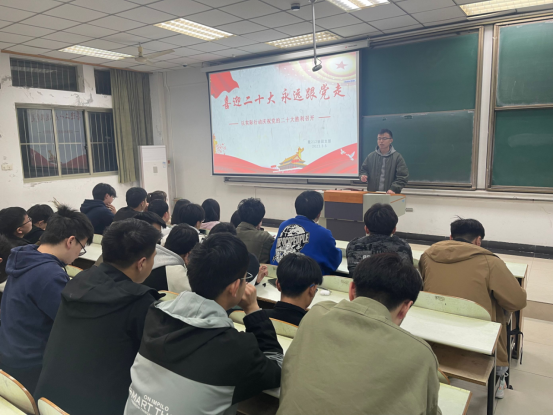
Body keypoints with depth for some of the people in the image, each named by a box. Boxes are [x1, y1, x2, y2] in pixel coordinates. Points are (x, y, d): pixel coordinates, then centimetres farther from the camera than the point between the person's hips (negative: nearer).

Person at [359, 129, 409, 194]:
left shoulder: (397, 157, -1)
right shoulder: (371, 156, 10)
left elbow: (403, 177, -6)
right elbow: (363, 170, 20)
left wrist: (393, 189, -18)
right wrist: (363, 175, -4)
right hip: (372, 194, 3)